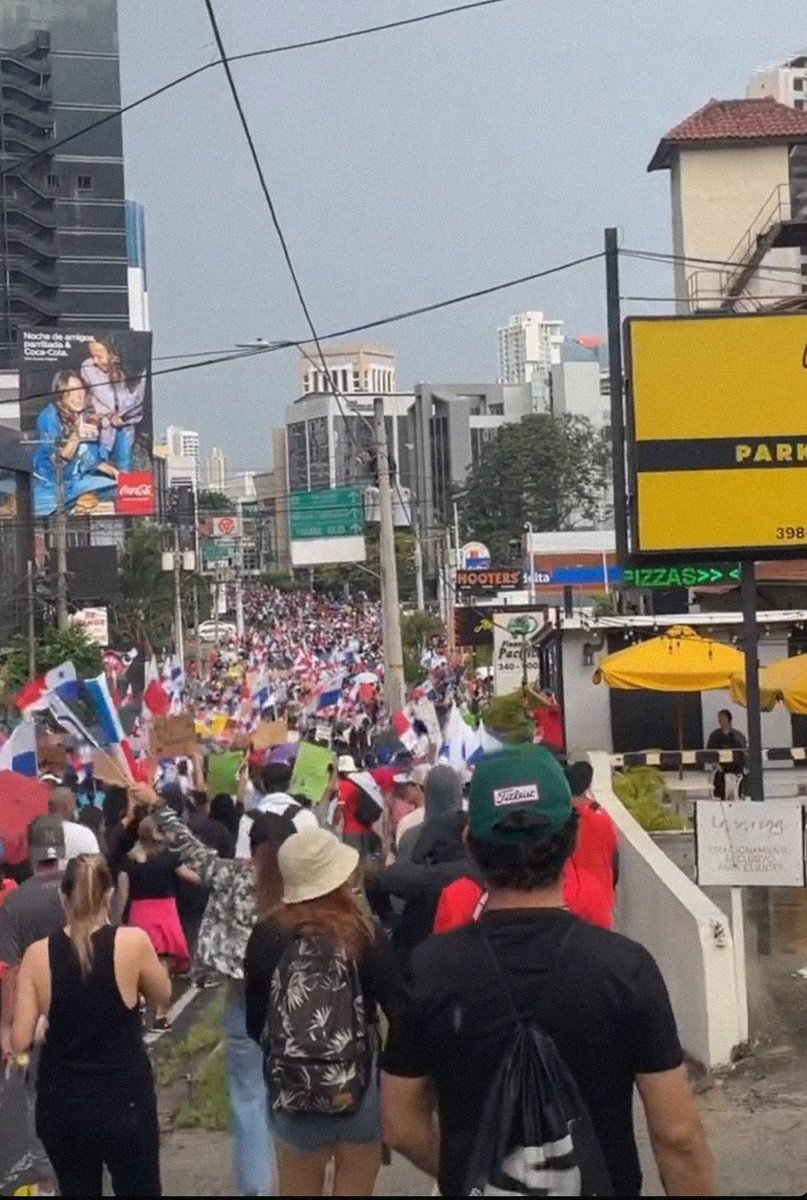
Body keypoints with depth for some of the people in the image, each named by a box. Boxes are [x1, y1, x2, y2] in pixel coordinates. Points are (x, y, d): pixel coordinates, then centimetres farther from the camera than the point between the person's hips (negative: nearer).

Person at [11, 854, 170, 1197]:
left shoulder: (38, 954, -8)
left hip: (60, 1103, 2)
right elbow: (162, 995, 6)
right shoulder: (132, 942, -12)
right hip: (124, 1100, -2)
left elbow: (20, 1041, -5)